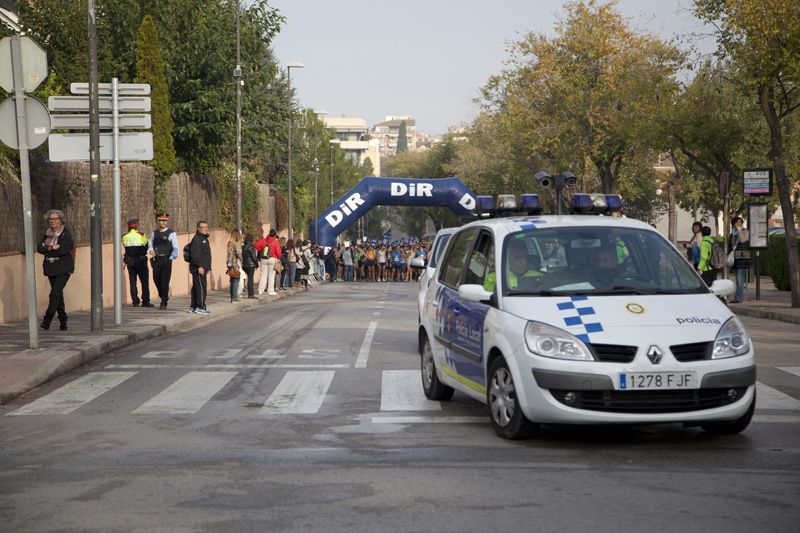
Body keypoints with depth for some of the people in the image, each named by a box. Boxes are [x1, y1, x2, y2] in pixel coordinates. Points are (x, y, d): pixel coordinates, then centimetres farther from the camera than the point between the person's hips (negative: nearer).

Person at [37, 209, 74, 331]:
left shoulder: (66, 233, -6)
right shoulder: (47, 234, 11)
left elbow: (65, 249, -19)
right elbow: (39, 248, 1)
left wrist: (48, 250, -10)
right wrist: (52, 248, -16)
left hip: (64, 269, -6)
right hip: (51, 268, 6)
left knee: (55, 293, -17)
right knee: (58, 295, 11)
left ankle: (47, 320, -19)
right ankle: (63, 322, 19)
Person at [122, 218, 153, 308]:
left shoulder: (125, 237, 4)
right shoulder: (141, 235, -7)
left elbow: (125, 247, 8)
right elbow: (146, 246, 1)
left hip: (129, 261, 3)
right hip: (140, 260, -3)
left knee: (133, 282, 7)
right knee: (144, 281, 4)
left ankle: (135, 301, 3)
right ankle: (145, 301, 3)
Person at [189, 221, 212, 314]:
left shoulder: (204, 239, 21)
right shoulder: (197, 239, -12)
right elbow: (195, 255, -21)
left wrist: (207, 267, 27)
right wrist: (200, 266, -25)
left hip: (202, 268, 10)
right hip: (198, 268, -10)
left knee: (196, 287, 12)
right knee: (201, 287, -11)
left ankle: (193, 307, 16)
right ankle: (200, 307, -10)